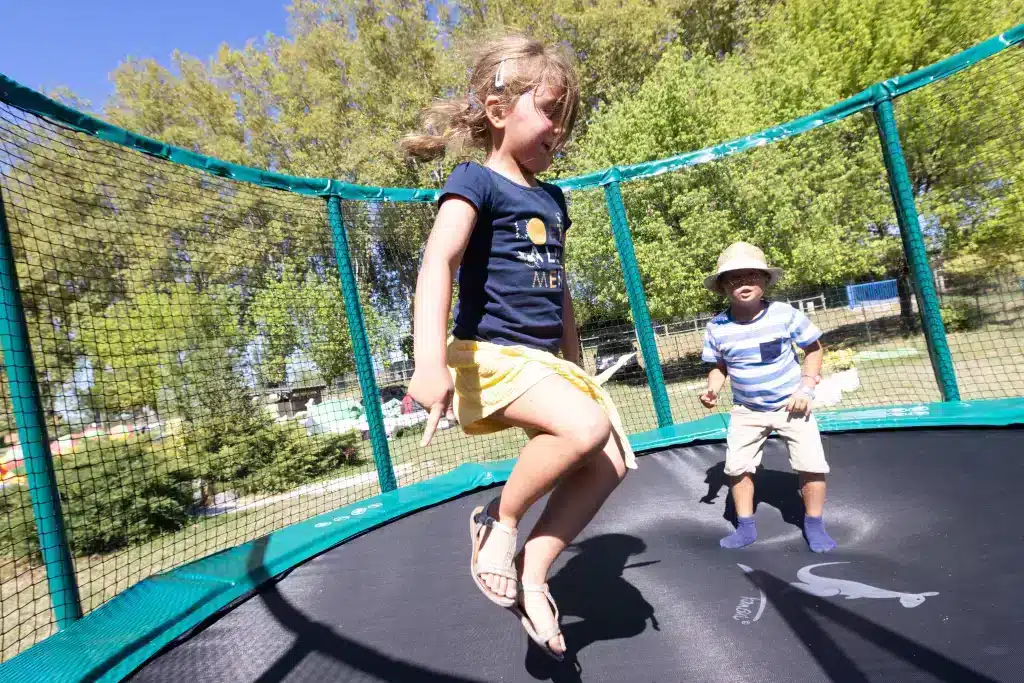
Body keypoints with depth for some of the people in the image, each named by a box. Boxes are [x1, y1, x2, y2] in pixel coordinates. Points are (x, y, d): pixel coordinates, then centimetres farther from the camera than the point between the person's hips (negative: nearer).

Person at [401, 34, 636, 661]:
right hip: (492, 355, -8)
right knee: (585, 427, -30)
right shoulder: (476, 183, -7)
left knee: (611, 463, 2)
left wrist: (576, 366, 24)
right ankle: (499, 522, -4)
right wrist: (431, 363, -38)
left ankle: (534, 572, 12)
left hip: (547, 359, 9)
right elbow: (437, 264, -23)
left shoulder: (552, 199, 17)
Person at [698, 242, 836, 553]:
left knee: (812, 466, -6)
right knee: (736, 468, 3)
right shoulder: (717, 328, -13)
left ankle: (814, 526, 19)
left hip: (790, 404, -2)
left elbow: (814, 349, -3)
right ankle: (746, 527, 23)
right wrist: (712, 389, -16)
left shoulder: (785, 314, -16)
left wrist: (806, 388, -12)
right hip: (746, 410, 2)